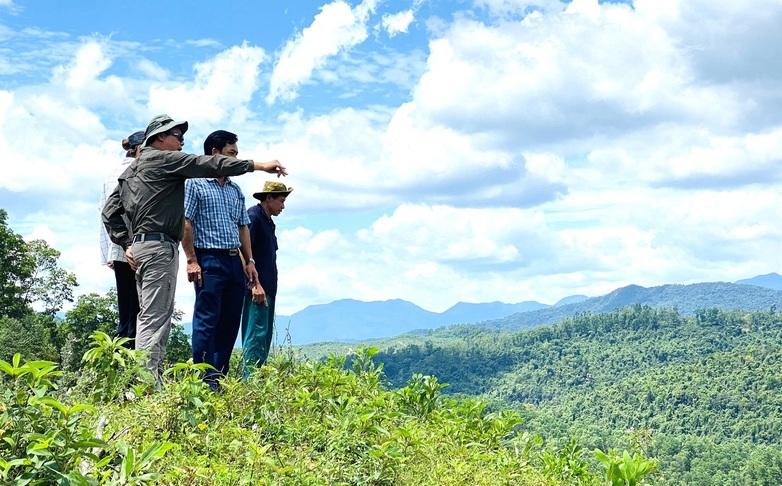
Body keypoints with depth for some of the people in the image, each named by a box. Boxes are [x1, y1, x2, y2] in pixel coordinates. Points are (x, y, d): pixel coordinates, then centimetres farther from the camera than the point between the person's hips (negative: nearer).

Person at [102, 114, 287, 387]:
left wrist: (126, 244, 15)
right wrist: (258, 165, -13)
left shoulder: (132, 169, 22)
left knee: (149, 316, 11)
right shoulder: (162, 159, -4)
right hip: (160, 246, -9)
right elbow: (207, 164, -12)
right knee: (155, 318, -12)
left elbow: (109, 211, 20)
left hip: (139, 246, 9)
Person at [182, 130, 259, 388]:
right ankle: (205, 379, -7)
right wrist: (192, 260, -15)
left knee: (230, 321, 7)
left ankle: (220, 375, 14)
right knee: (207, 320, -8)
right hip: (209, 260, -7)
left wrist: (249, 261, 13)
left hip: (234, 261, 7)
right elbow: (185, 222, -8)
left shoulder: (235, 189, 19)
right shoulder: (195, 183, -2)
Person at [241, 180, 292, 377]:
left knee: (265, 337, 10)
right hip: (257, 288, -10)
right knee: (256, 335, -12)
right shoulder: (253, 216, -9)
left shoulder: (268, 221, 20)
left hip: (267, 289, 10)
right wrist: (255, 284, -22)